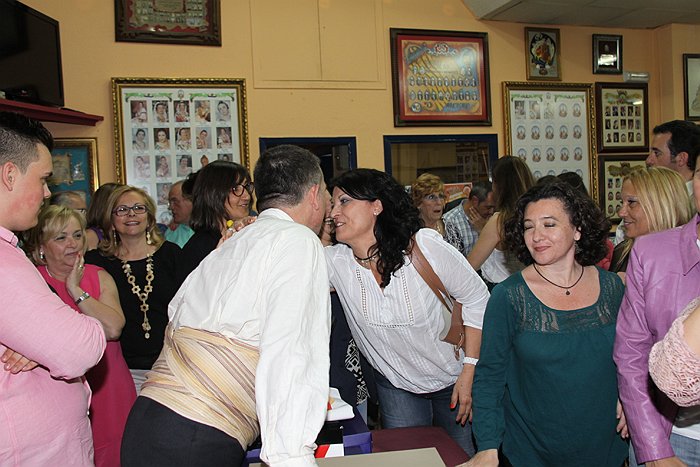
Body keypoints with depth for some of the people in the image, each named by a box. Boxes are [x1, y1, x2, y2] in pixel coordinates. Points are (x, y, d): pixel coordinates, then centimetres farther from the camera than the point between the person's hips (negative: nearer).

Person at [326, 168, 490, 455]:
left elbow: (476, 299, -14)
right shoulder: (334, 261, -16)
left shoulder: (425, 246, -24)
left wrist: (469, 371, -13)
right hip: (396, 387, 2)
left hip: (454, 379, -1)